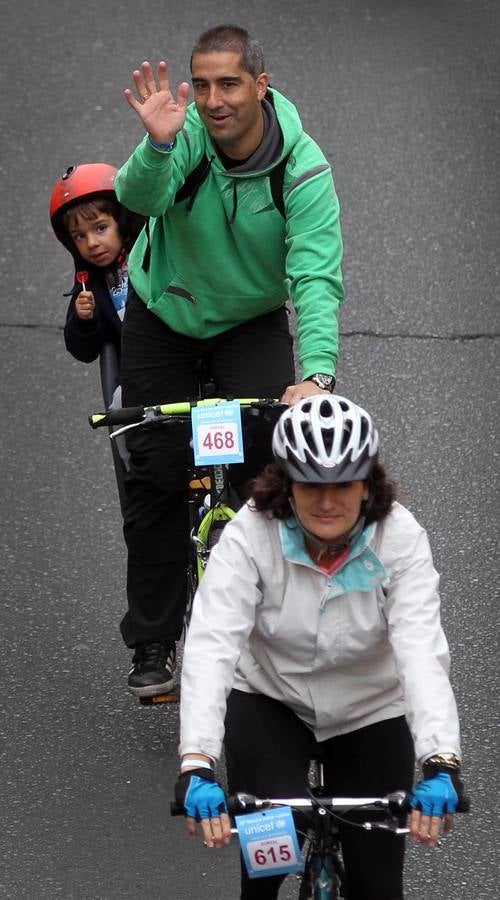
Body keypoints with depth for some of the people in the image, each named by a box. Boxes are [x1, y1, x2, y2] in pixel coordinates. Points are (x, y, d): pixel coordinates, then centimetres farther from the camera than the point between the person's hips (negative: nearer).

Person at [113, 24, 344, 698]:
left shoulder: (302, 166, -25)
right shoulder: (186, 130, -24)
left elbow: (316, 278, -33)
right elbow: (139, 196, -43)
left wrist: (316, 375, -47)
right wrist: (159, 145, -64)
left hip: (252, 321, -1)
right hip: (163, 315, 1)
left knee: (274, 459, -18)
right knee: (156, 475, 0)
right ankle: (154, 645, 13)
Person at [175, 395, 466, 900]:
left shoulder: (400, 540, -24)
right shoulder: (250, 536, -25)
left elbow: (422, 652, -34)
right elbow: (210, 648, -35)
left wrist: (441, 766, -49)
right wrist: (196, 767, -48)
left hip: (370, 712, 1)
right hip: (269, 701, -1)